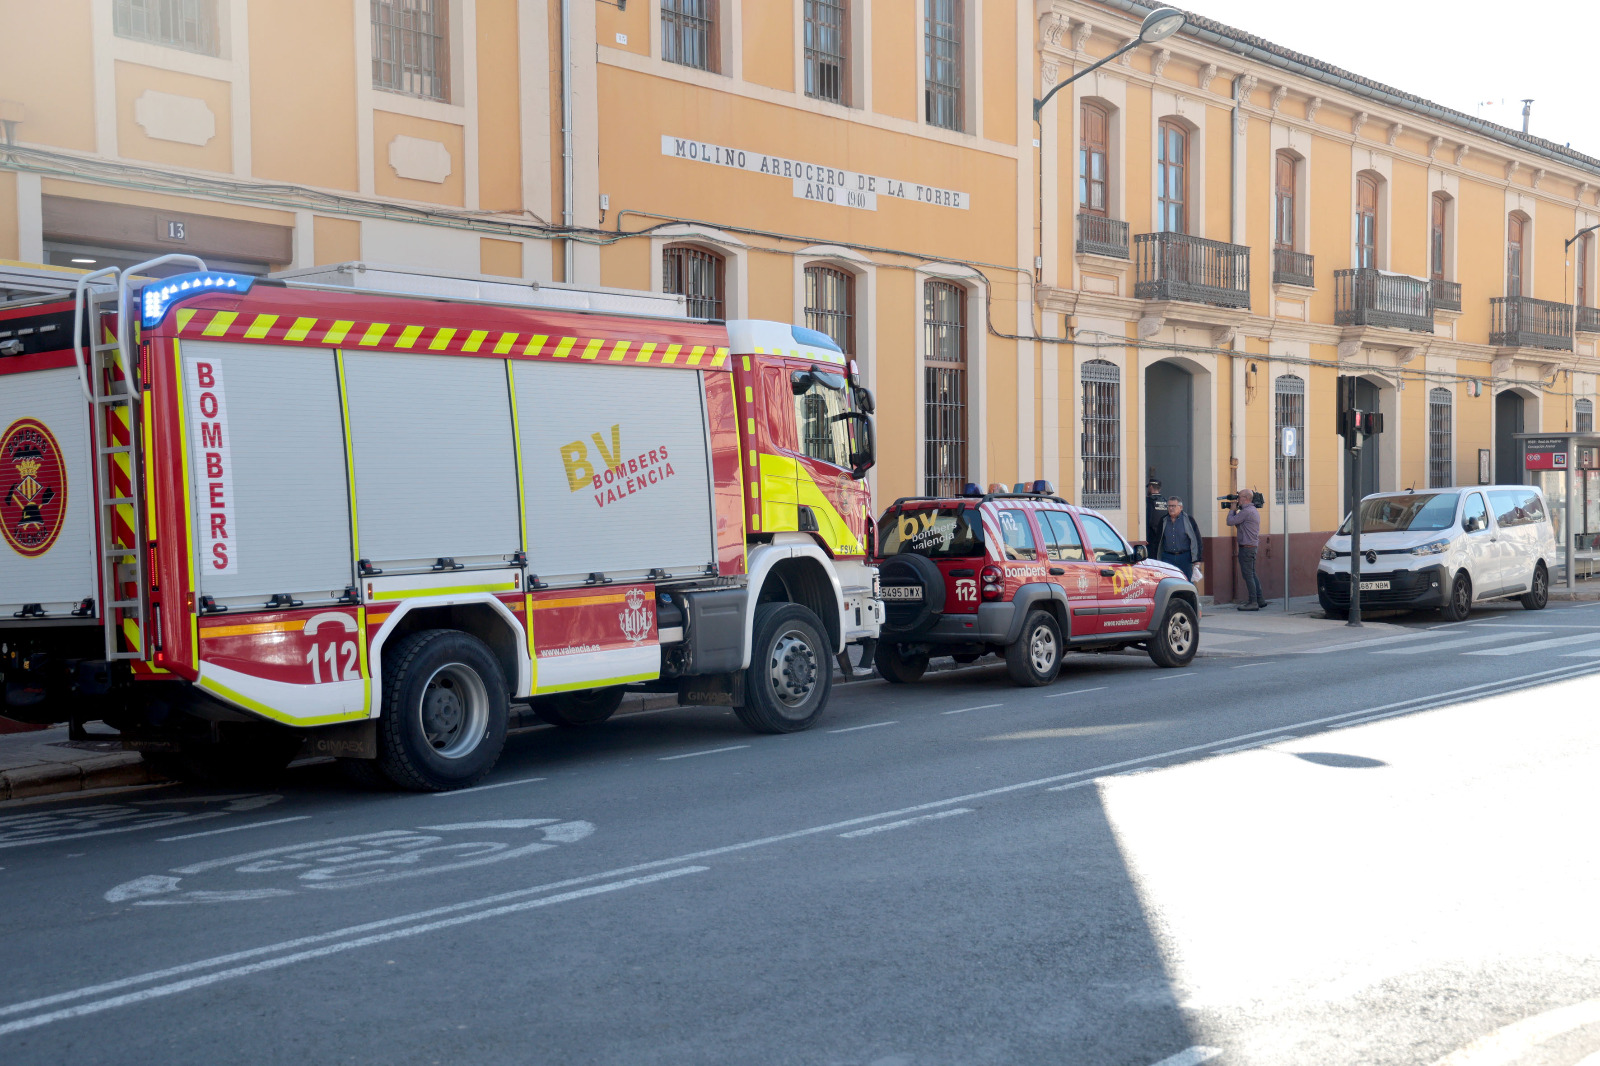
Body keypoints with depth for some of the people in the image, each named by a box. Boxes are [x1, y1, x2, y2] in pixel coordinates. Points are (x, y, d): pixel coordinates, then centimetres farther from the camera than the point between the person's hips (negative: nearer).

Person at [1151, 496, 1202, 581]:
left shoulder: (1188, 520, 0)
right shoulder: (1163, 521, 11)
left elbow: (1196, 540, -1)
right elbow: (1157, 540, 18)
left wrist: (1197, 559, -6)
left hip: (1184, 558, -2)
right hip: (1167, 557, 2)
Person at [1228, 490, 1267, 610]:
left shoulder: (1246, 511, -17)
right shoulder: (1254, 510, 16)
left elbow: (1230, 521, -16)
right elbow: (1238, 523, 20)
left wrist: (1233, 509, -1)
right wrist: (1235, 510, 14)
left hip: (1246, 548, -10)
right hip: (1253, 546, 10)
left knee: (1248, 575, -7)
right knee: (1252, 574, 16)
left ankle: (1253, 603, -7)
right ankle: (1260, 600, 20)